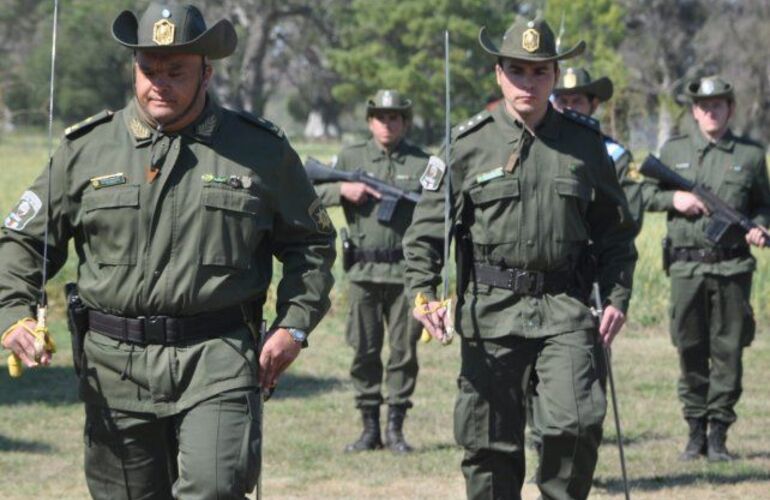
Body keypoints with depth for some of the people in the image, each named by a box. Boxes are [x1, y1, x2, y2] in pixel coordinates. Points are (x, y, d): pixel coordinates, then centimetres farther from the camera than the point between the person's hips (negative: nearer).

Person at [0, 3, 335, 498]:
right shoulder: (87, 148, 7)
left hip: (220, 363, -2)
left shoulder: (261, 150, 6)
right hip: (116, 364, 2)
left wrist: (295, 325, 2)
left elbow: (313, 243, 15)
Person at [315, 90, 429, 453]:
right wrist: (343, 190, -7)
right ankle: (370, 428, 11)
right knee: (364, 351, 4)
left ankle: (396, 427, 7)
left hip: (406, 271, -1)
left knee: (403, 350, 0)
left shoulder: (422, 163, 6)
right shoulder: (351, 158, 10)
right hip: (363, 271, 1)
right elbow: (310, 192, 11)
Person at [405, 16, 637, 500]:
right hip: (491, 311, 0)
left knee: (577, 423, -14)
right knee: (489, 441, 3)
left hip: (565, 307, 1)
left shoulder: (585, 144, 7)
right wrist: (422, 292, -8)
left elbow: (615, 230, 14)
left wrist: (617, 297, 4)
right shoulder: (470, 143, 2)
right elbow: (428, 226, 4)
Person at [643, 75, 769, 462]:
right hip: (686, 266, 1)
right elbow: (645, 194, 14)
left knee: (728, 351, -1)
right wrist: (674, 198, -5)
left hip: (733, 266, -1)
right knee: (690, 350, 3)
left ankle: (718, 434, 6)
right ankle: (696, 432, 13)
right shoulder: (674, 151, 10)